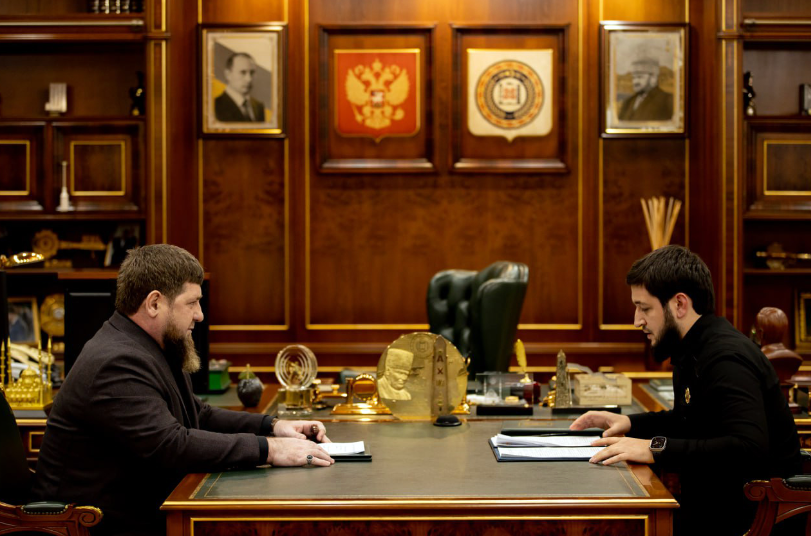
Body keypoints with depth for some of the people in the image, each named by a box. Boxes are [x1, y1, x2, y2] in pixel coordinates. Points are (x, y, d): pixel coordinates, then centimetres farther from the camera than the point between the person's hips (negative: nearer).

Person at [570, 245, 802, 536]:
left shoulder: (726, 357, -21)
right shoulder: (693, 349, 12)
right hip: (713, 498, 9)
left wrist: (657, 448, -32)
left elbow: (748, 449, -34)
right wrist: (630, 423, 12)